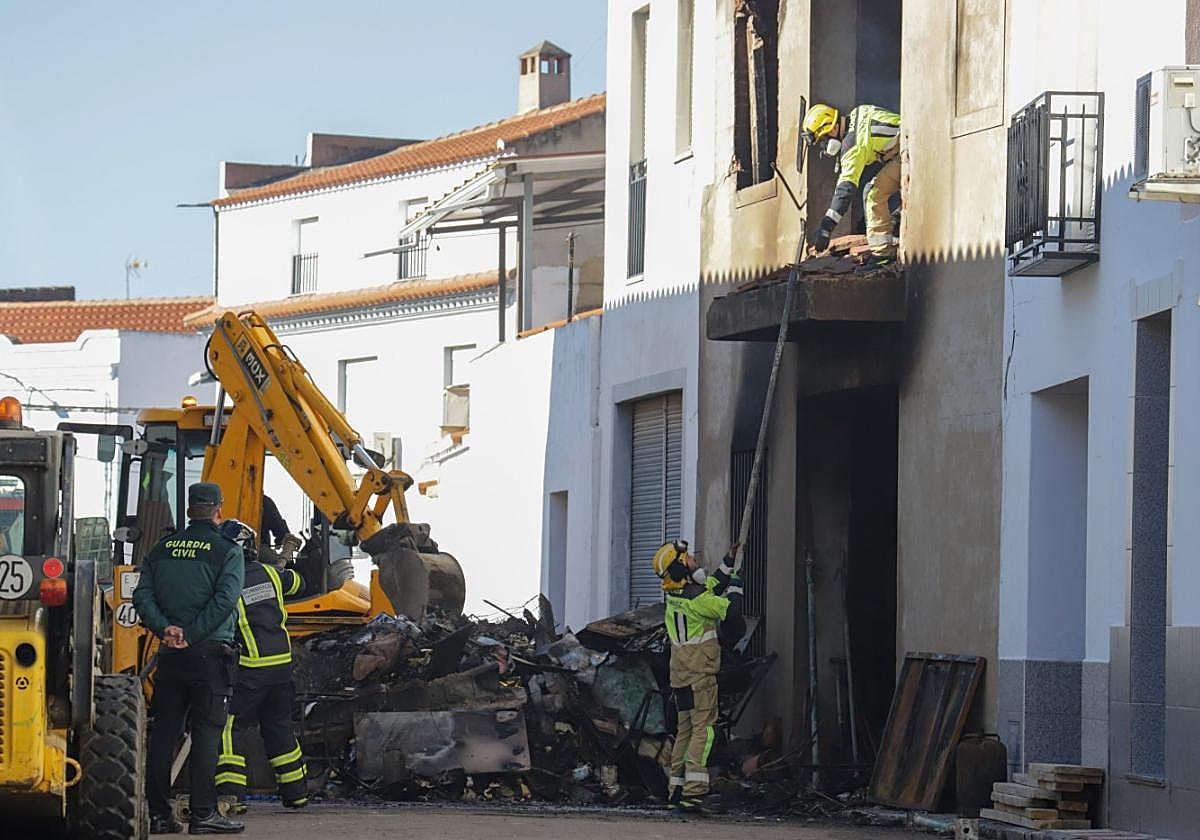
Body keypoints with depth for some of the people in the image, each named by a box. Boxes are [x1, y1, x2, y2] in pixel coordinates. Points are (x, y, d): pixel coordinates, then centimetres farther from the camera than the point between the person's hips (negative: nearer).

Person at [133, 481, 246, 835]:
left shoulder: (162, 549, 10)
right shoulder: (227, 552, -4)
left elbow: (143, 596, 0)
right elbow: (224, 601, -16)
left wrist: (165, 628, -10)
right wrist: (191, 635, -15)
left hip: (170, 656, 4)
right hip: (211, 653, -4)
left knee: (163, 732, 8)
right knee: (206, 733, -3)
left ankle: (159, 813, 8)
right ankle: (203, 813, -6)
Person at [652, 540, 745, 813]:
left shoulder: (675, 595, 11)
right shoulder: (695, 598, -17)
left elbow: (711, 587, 26)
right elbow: (731, 613, -18)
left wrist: (728, 563, 26)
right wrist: (735, 588, -1)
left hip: (680, 676, 9)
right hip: (700, 674, -9)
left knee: (685, 729, 13)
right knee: (703, 728, -11)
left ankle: (677, 788, 13)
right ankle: (693, 790, -21)